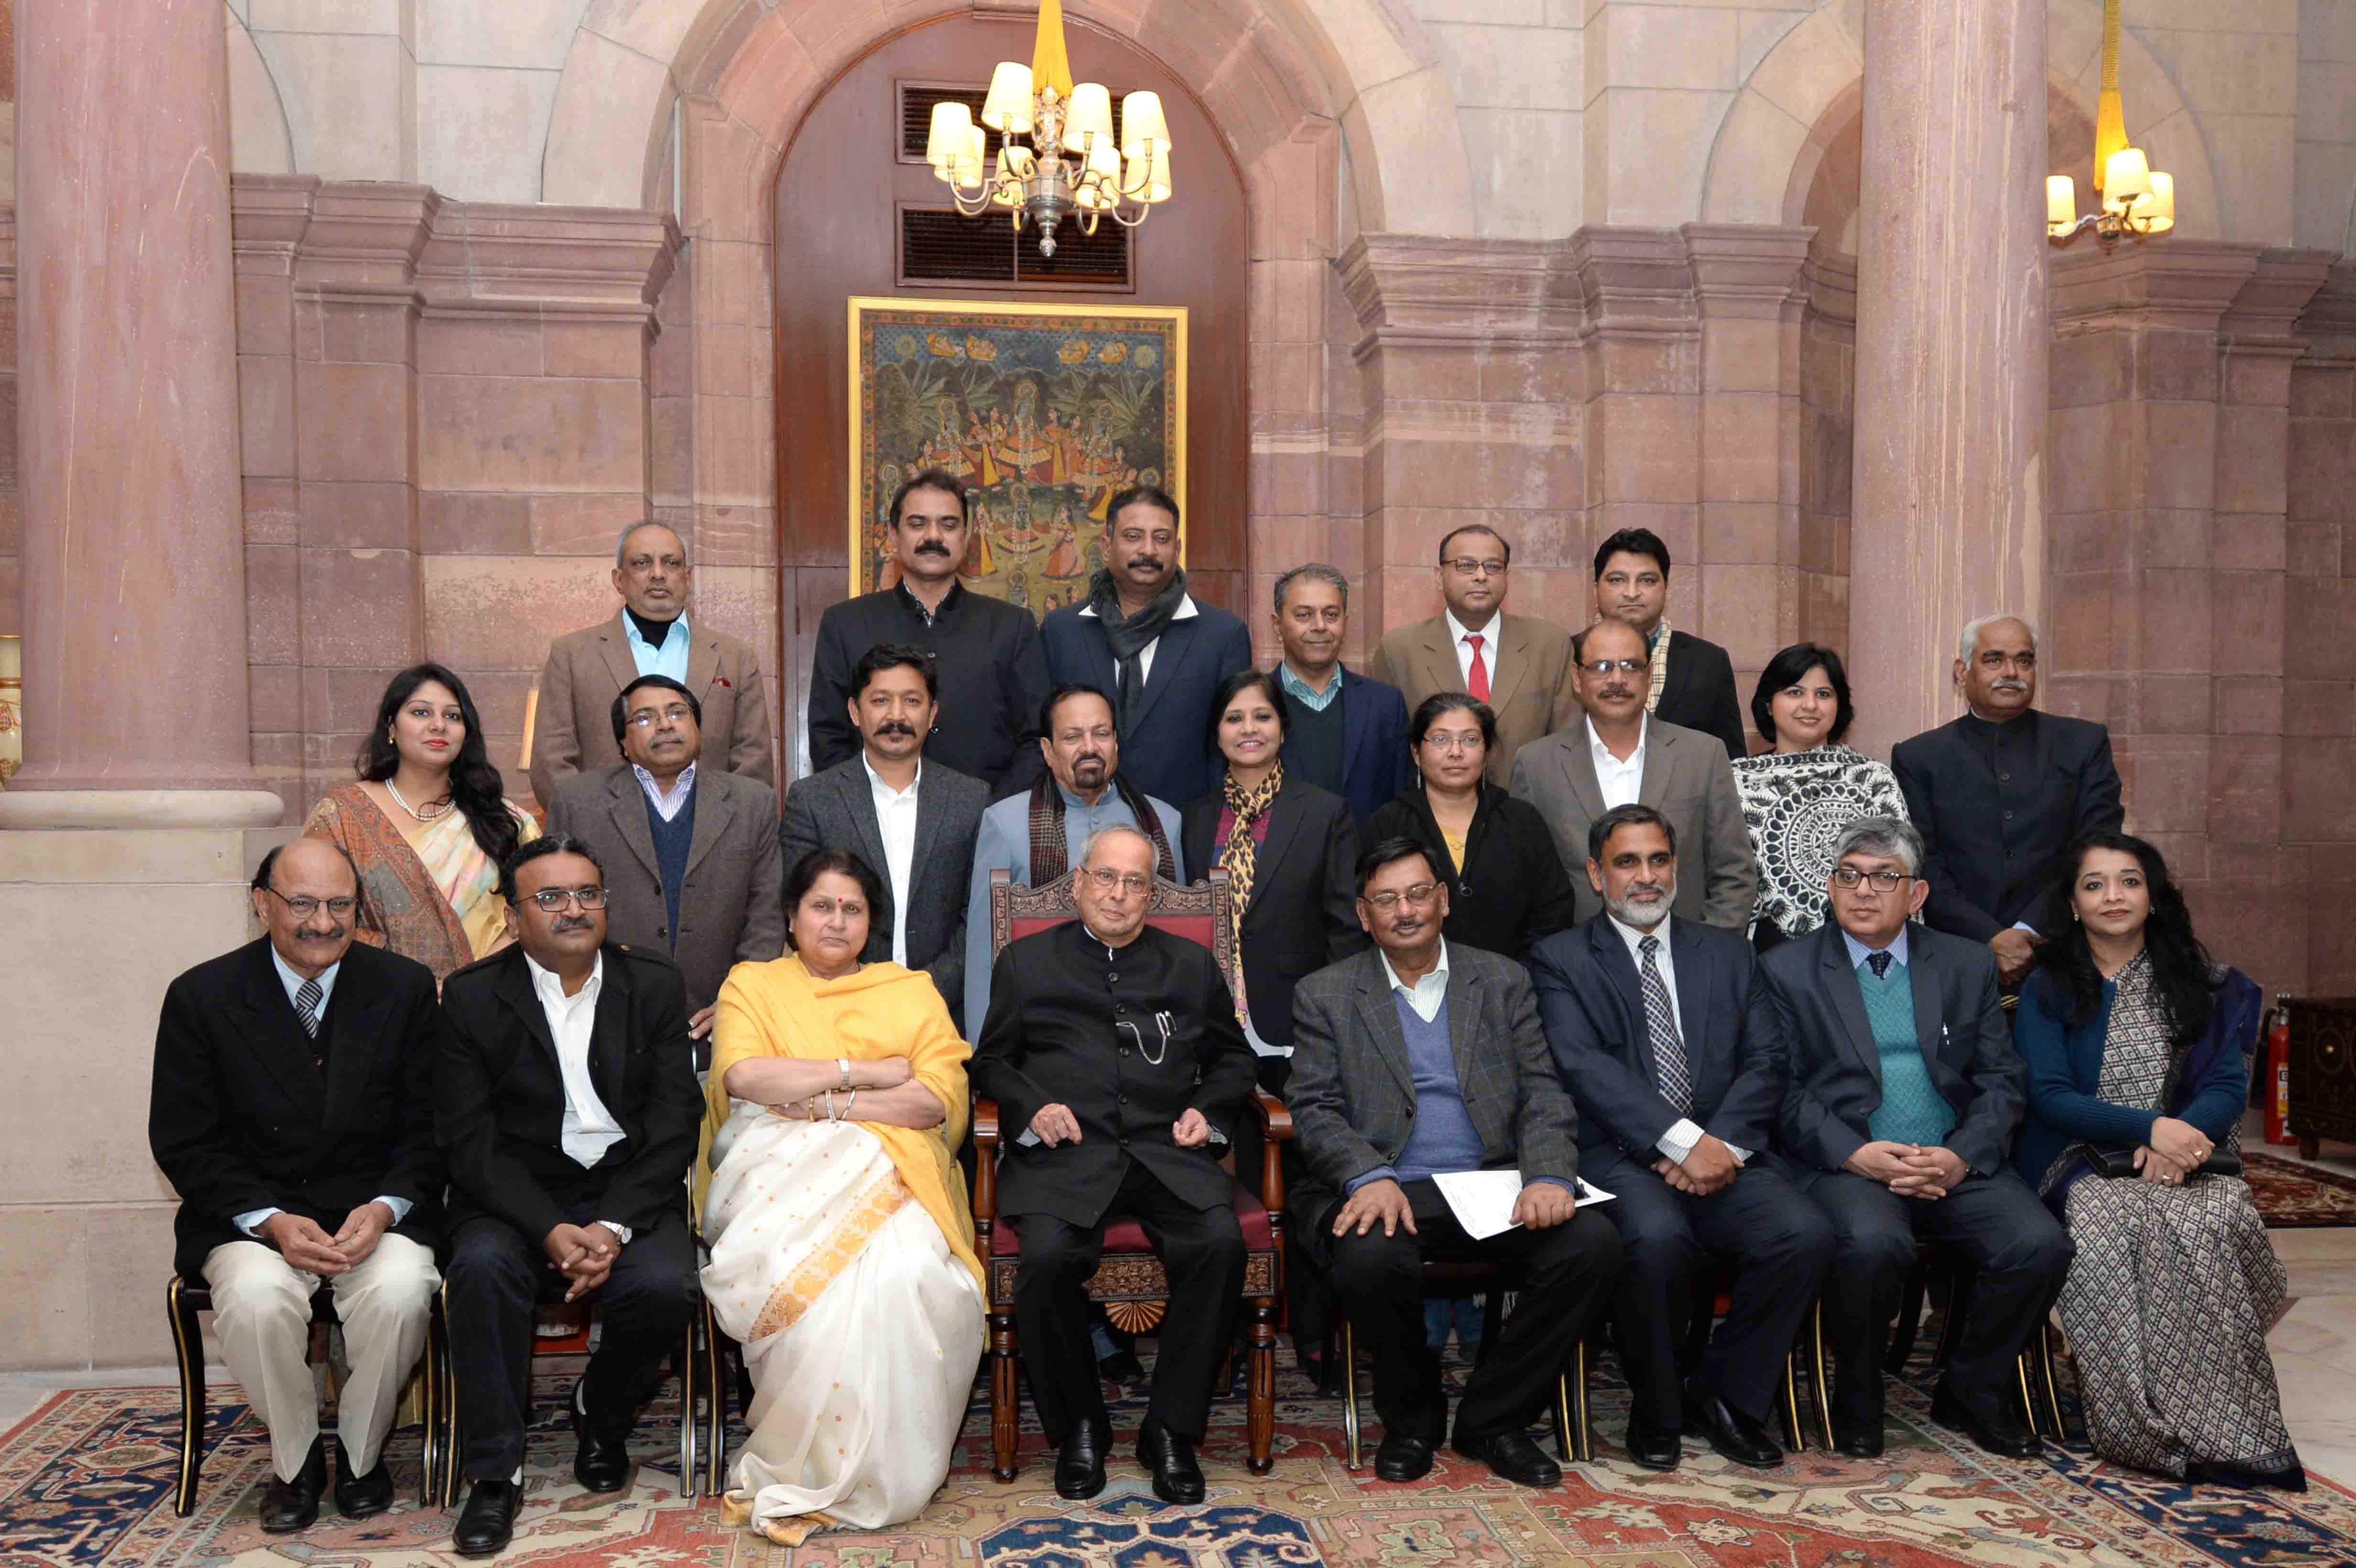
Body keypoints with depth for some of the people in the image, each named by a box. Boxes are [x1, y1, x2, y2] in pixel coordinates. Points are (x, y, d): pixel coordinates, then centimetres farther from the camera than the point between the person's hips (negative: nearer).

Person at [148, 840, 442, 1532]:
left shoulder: (405, 987, 1)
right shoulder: (201, 997, -1)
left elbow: (429, 1128, 3)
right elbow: (183, 1141, -2)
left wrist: (384, 1209, -15)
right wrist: (270, 1220, -16)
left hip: (376, 1209, 0)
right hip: (252, 1214, 0)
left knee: (400, 1290, -30)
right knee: (255, 1297, -32)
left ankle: (359, 1453, -1)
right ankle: (295, 1459, -2)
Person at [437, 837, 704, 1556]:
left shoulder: (655, 984, 3)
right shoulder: (472, 996, 0)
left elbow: (674, 1125, -2)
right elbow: (470, 1139, -7)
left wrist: (613, 1227, -17)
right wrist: (552, 1230, -21)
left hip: (630, 1192, 1)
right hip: (516, 1197, 0)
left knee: (666, 1287, -27)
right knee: (482, 1267, -32)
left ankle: (600, 1415, 6)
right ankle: (493, 1470, -15)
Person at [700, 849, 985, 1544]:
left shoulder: (912, 992, 20)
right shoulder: (752, 984, 19)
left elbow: (938, 1098, 4)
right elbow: (744, 1075, -2)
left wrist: (825, 1101, -6)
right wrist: (865, 1073, -3)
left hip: (885, 1170, 0)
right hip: (779, 1167, 0)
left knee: (895, 1271, -33)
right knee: (795, 1258, -34)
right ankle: (810, 1463, -14)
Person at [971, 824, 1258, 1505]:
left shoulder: (1192, 964, 21)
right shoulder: (1027, 961, 17)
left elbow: (1234, 1059, 24)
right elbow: (991, 1062, 16)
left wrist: (1208, 1109, 4)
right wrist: (1032, 1106, -4)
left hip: (1167, 1150, 1)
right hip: (1065, 1150, -1)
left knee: (1220, 1245, -28)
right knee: (1049, 1256, -31)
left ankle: (1172, 1430, -10)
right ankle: (1078, 1428, -6)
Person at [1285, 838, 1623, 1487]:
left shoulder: (1502, 982, 14)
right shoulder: (1325, 995, 9)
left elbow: (1542, 1092, 6)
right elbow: (1315, 1109, 1)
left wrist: (1549, 1176, -14)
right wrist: (1371, 1178, -19)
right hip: (1387, 1188, -2)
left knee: (1593, 1243, -24)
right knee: (1370, 1258, -35)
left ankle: (1490, 1419, -4)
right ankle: (1412, 1418, -3)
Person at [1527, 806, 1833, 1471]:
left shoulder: (1727, 953, 20)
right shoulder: (1560, 960, 8)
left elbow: (1767, 1061, 9)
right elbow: (1585, 1067, -8)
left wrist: (1724, 1143, -10)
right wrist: (1683, 1141, -19)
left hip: (1726, 1154, 4)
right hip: (1621, 1159, -3)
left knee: (1807, 1233, -25)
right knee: (1658, 1236, -35)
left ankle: (1723, 1395, -2)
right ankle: (1655, 1413, -8)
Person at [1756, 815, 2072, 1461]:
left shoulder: (1968, 965, 15)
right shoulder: (1786, 970, 6)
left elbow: (2001, 1080, 8)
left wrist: (1962, 1156, -10)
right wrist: (1856, 1153, -16)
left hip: (1957, 1163, 3)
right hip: (1845, 1163, -3)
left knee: (2040, 1245, -22)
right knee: (1873, 1241, -34)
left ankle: (1972, 1394, 5)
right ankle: (1857, 1401, -6)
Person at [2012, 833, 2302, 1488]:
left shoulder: (2201, 985, 16)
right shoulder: (2046, 991, 9)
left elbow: (2229, 1086, 5)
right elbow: (2049, 1096, -3)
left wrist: (2177, 1141, -17)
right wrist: (2149, 1126, -19)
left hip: (2180, 1160, 1)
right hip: (2084, 1162, -1)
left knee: (2219, 1217, -34)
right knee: (2112, 1220, -36)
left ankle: (2229, 1429, -27)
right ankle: (2155, 1429, -28)